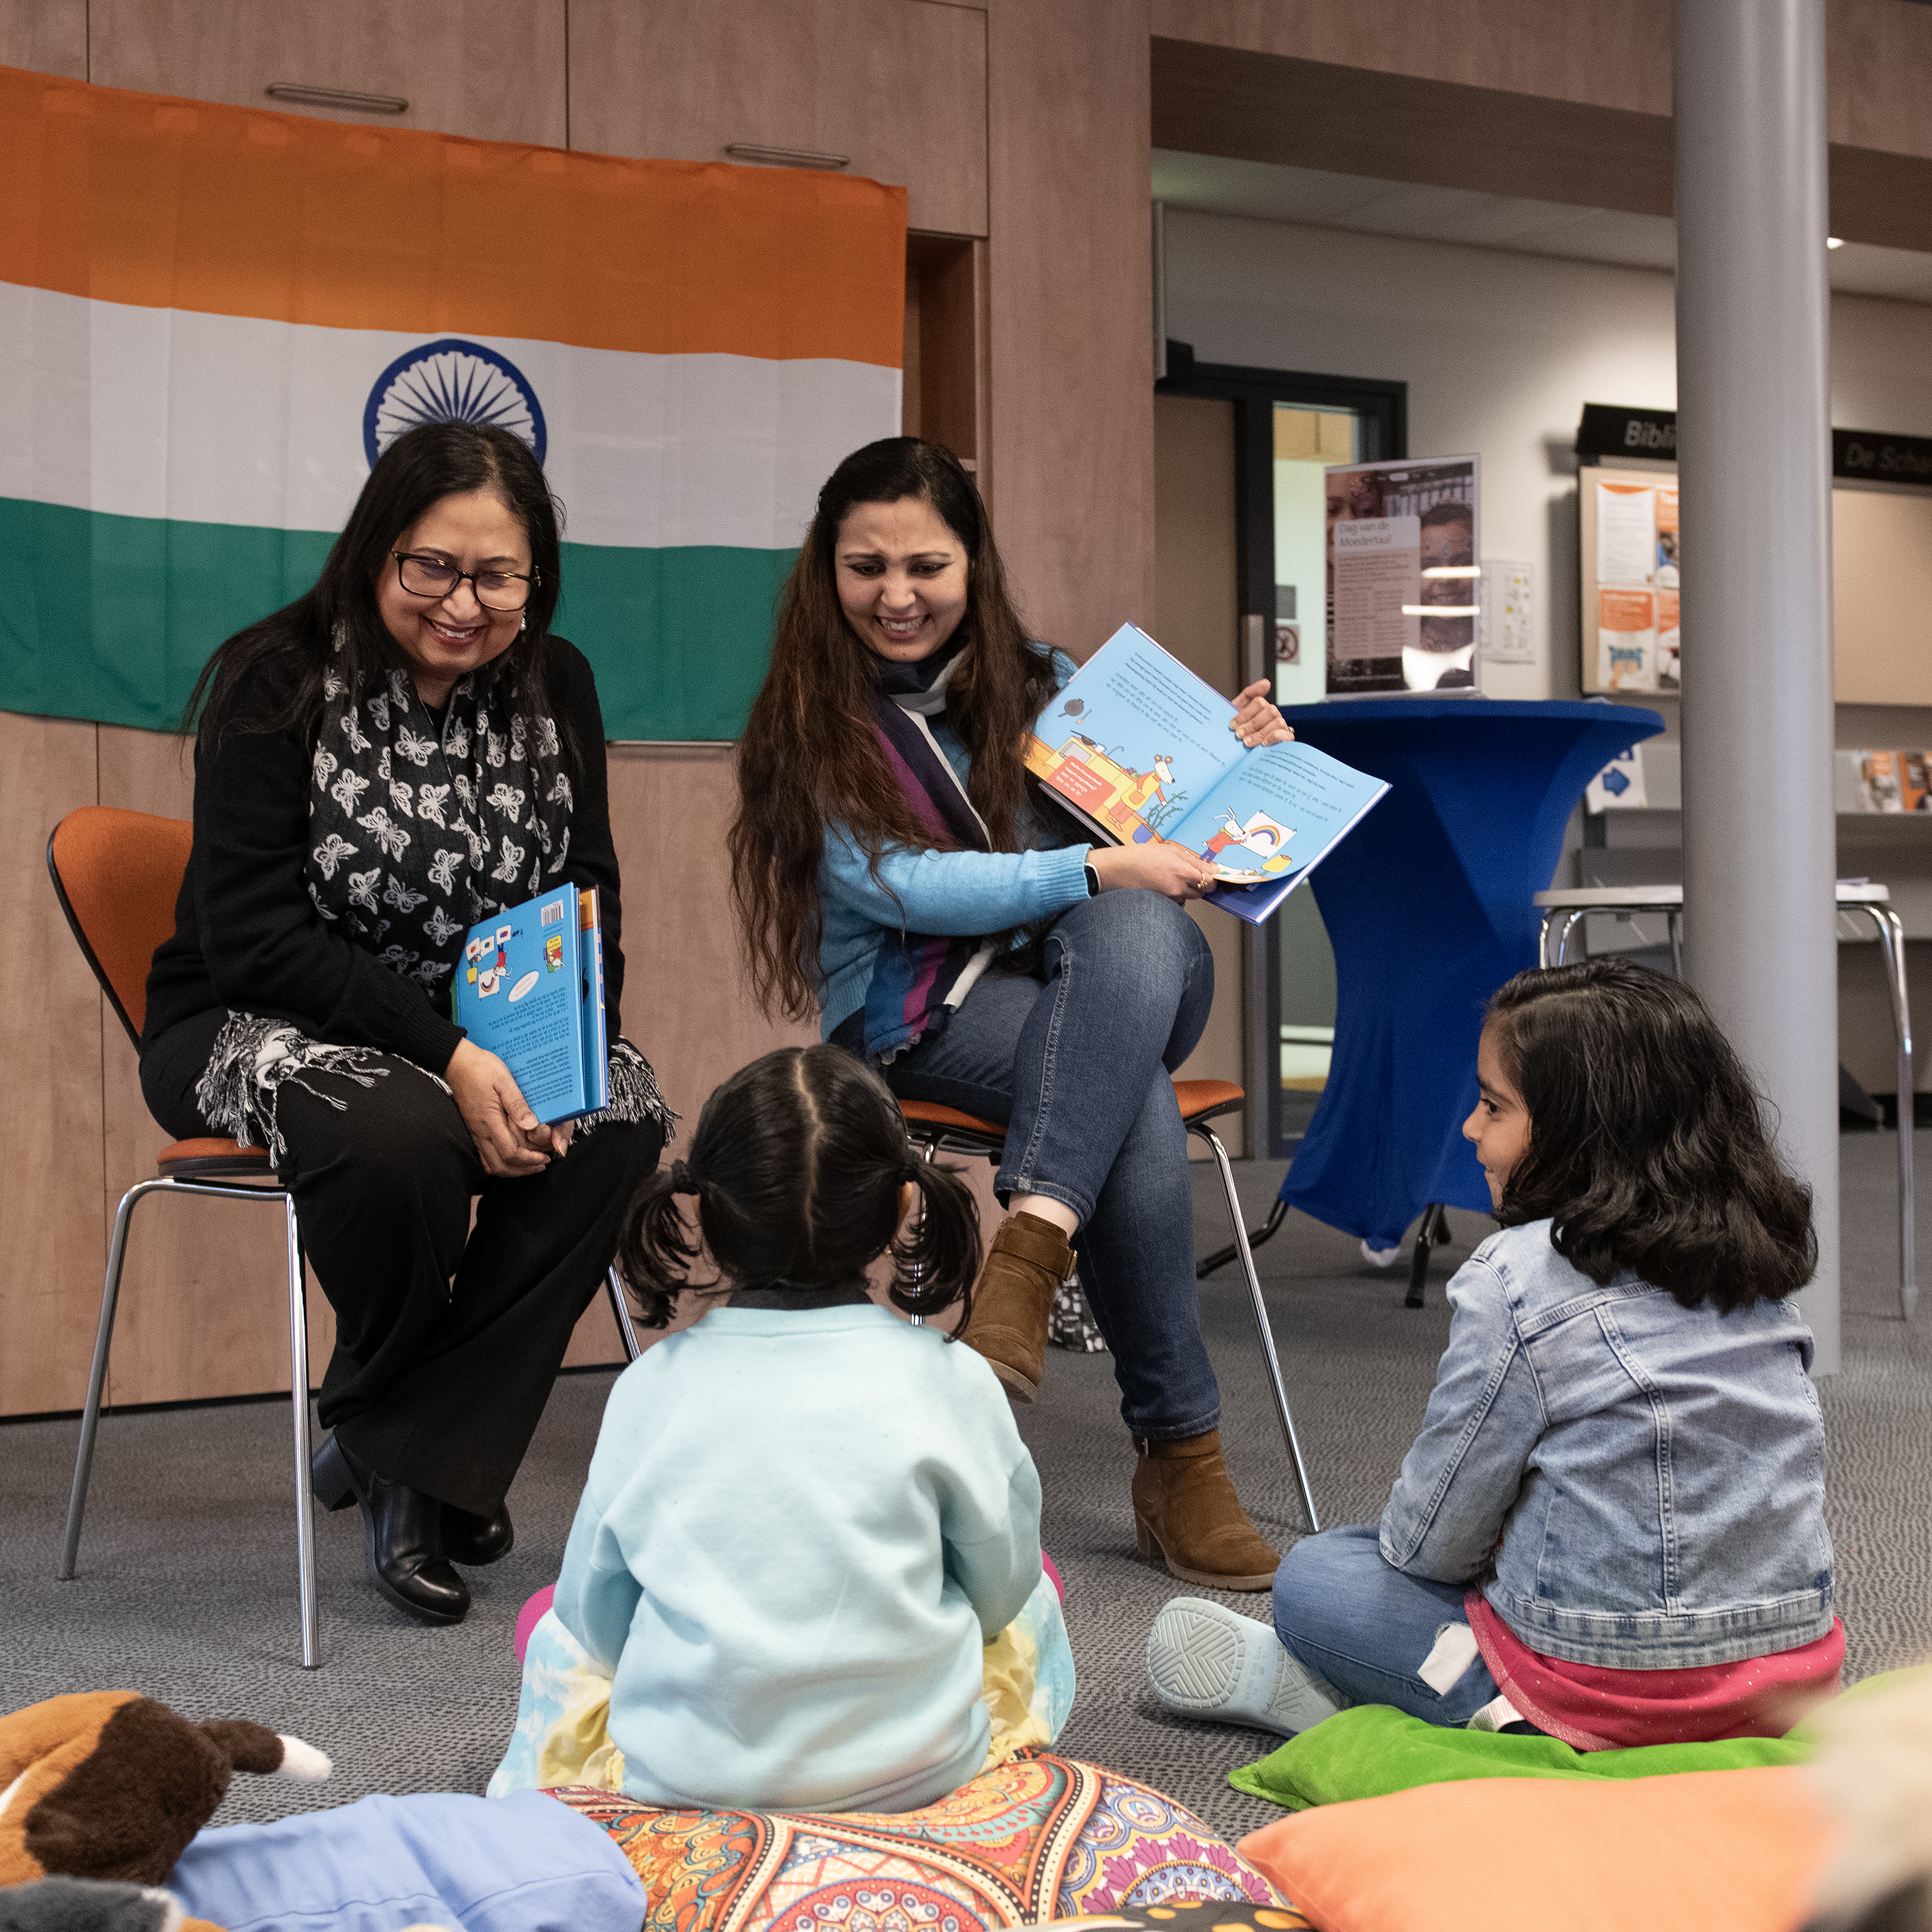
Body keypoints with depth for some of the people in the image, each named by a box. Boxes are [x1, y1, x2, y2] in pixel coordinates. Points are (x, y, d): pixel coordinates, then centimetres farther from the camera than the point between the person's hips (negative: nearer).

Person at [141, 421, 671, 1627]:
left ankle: (407, 1459, -15)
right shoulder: (276, 681, -10)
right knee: (402, 1133, -37)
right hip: (254, 1027, -4)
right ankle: (388, 1418, -5)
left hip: (490, 1040, 5)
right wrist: (447, 1057, -28)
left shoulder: (554, 686, 4)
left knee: (625, 1111, -25)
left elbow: (591, 898, 7)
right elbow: (254, 933, -18)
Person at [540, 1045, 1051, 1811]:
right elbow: (999, 1593, 2)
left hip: (684, 1774, 2)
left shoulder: (651, 1384, -8)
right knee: (1035, 1586, 25)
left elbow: (596, 1626, 1)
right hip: (915, 1773, -1)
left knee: (545, 1623, 29)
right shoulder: (951, 1379, -11)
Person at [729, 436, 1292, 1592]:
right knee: (1138, 1108, -34)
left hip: (1108, 987, 3)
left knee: (1138, 934, -35)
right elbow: (902, 888, -11)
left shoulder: (1045, 687, 14)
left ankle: (1031, 1251, -46)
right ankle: (1180, 1453, -30)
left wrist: (1241, 763, 3)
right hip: (920, 1017, -3)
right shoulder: (809, 729, 2)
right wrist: (1101, 869, -19)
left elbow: (1154, 832, 22)